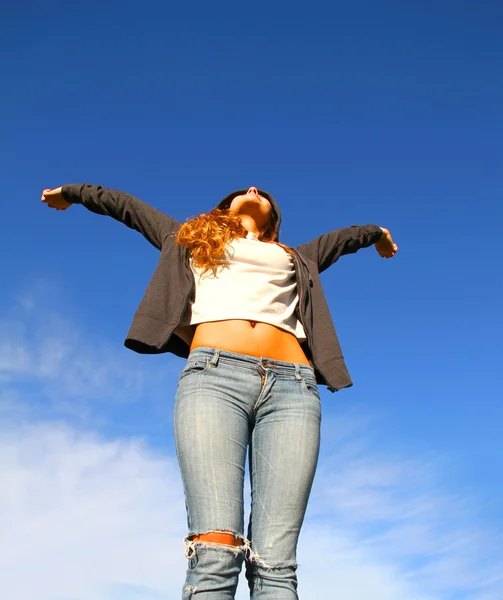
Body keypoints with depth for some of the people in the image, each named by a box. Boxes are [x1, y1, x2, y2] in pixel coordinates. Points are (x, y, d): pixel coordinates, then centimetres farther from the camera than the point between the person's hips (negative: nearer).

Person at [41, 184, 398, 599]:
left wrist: (377, 232, 75)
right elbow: (125, 204, 44)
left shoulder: (296, 258, 36)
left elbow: (341, 237, 54)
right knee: (215, 554, -22)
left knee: (275, 564, -16)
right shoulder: (192, 239, 32)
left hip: (292, 386, 2)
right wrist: (71, 192, 57)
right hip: (214, 374, -1)